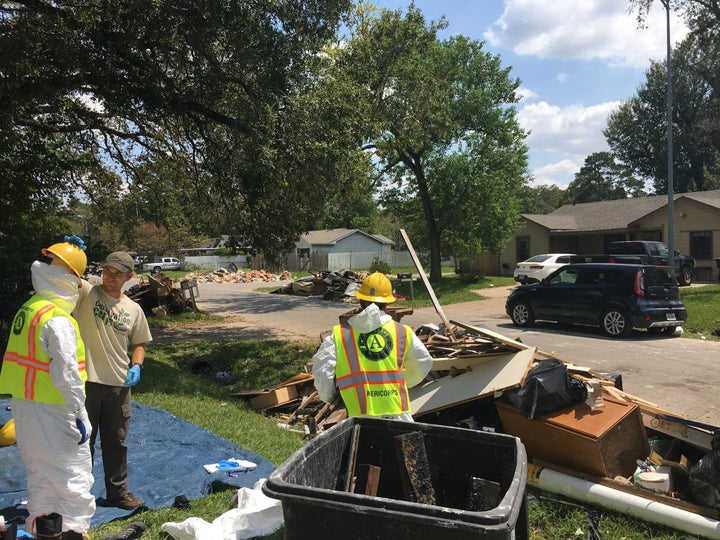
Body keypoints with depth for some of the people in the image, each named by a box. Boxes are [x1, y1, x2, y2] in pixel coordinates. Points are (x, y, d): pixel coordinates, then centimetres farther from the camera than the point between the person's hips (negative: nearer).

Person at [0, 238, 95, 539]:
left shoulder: (27, 309, 5)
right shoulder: (58, 320, -22)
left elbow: (25, 360, 12)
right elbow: (66, 373, -22)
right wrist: (78, 412, -19)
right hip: (51, 411, -9)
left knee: (40, 472, 21)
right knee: (74, 473, 3)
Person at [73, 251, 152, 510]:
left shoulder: (133, 309, 6)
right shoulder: (86, 292, -4)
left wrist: (136, 366, -3)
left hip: (119, 384, 4)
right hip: (85, 381, -3)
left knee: (116, 442, 16)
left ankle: (118, 492, 31)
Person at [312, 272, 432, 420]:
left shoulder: (339, 336, 3)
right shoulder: (404, 333, 9)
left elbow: (322, 372, -1)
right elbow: (424, 363, 21)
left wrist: (328, 397, 19)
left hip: (361, 415, -1)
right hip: (398, 413, 1)